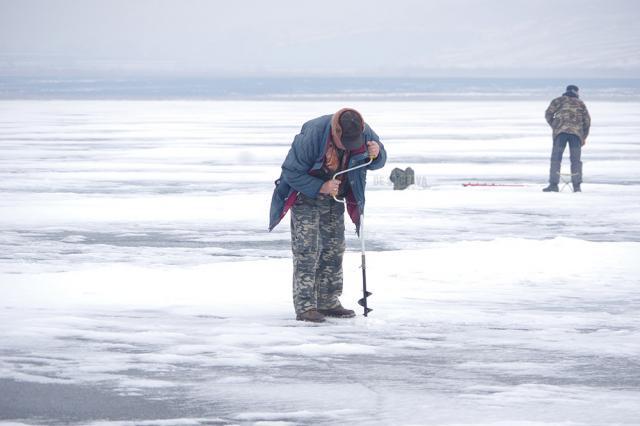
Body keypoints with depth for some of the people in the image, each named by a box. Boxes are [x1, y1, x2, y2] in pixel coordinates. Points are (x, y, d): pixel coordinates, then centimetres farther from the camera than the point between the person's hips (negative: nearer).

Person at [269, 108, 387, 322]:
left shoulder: (363, 132, -20)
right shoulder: (312, 135, -34)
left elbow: (377, 162, -3)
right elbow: (291, 173, -26)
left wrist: (376, 153, -27)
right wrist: (320, 187, -33)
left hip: (334, 196, 6)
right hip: (306, 196, -6)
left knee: (334, 248, 10)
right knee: (307, 250, -13)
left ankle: (328, 302, 19)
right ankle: (305, 307, -13)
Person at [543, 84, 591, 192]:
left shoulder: (559, 101, 18)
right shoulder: (581, 104, 23)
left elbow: (548, 114, 7)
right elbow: (587, 120, 17)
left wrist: (554, 126, 18)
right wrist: (584, 137, 24)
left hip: (561, 131, -2)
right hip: (576, 133, 2)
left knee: (556, 158, -2)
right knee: (576, 160, 6)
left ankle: (553, 184, -11)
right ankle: (577, 186, -1)